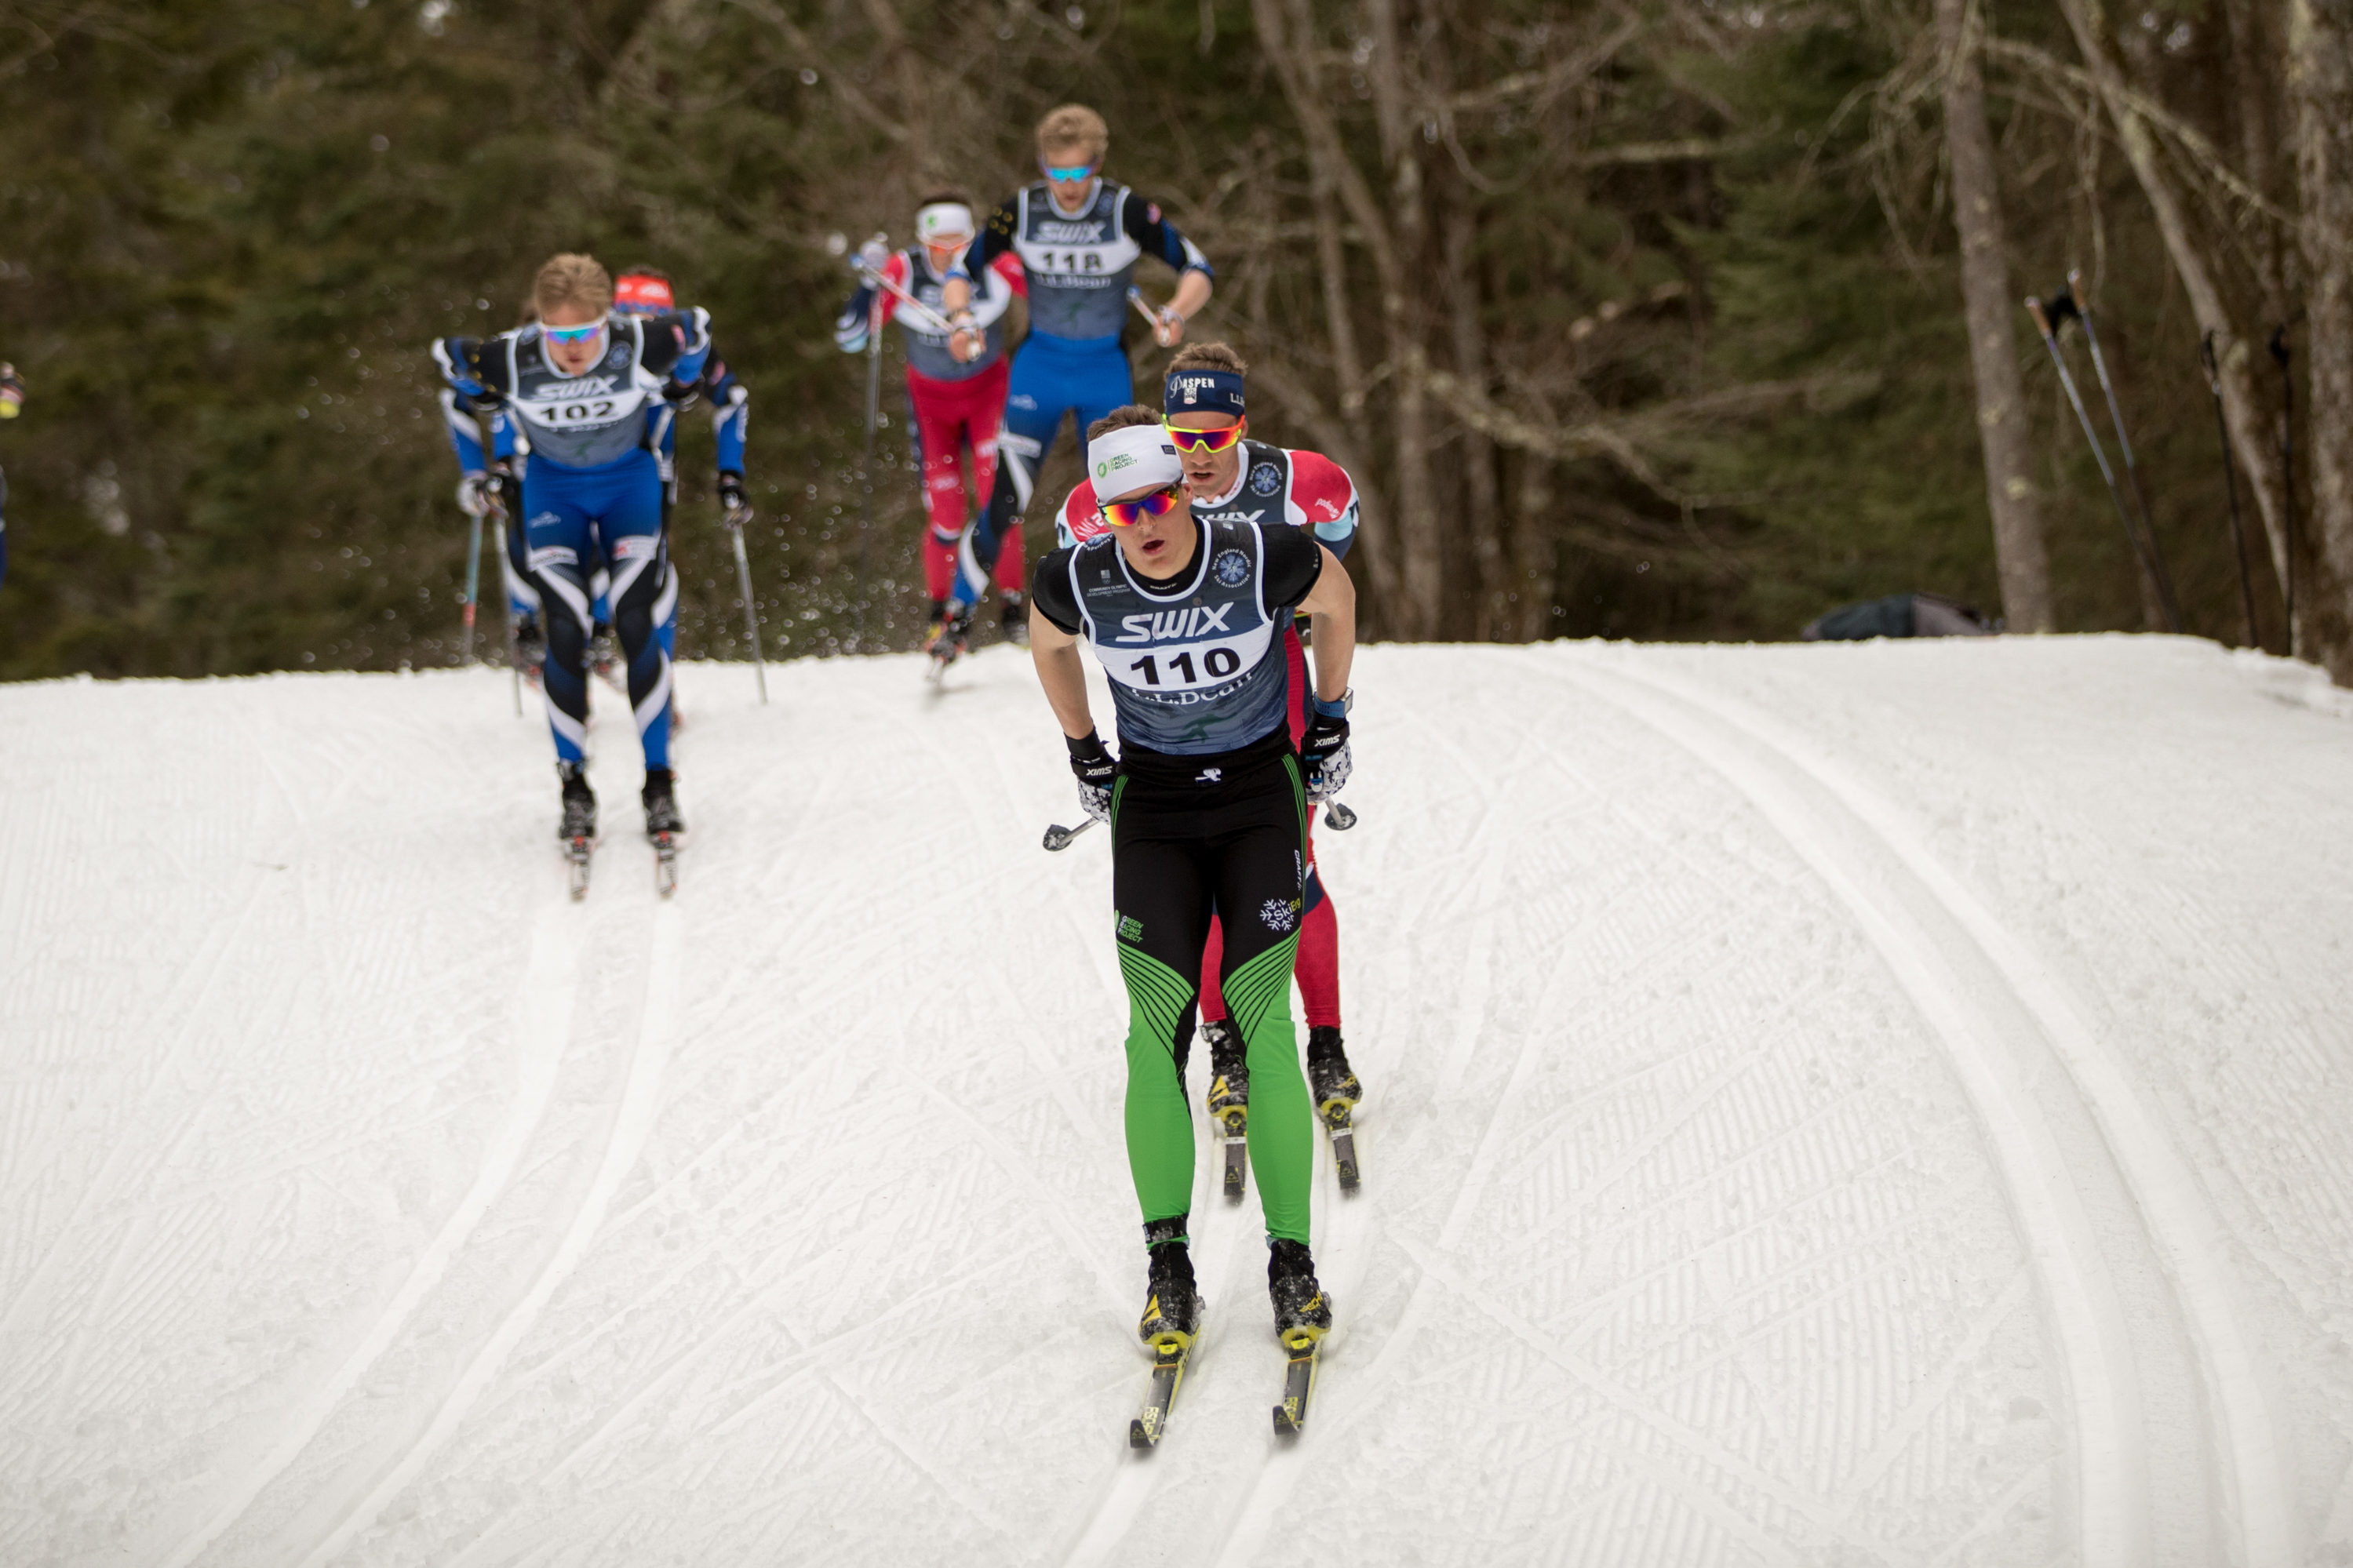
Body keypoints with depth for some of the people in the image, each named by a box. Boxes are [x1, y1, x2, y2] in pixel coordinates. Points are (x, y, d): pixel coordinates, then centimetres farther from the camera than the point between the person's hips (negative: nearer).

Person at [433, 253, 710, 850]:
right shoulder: (511, 362, -28)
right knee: (565, 632, -15)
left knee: (639, 626, -15)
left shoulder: (642, 347, -29)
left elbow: (697, 329, -6)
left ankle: (660, 785, -6)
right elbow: (446, 354, -6)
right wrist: (498, 402, 10)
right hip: (554, 485, 0)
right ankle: (574, 787, -2)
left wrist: (677, 390, 8)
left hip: (630, 478, 0)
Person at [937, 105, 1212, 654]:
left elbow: (1197, 270, -9)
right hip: (1039, 367, 0)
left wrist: (1175, 314, -30)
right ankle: (958, 612, 0)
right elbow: (961, 271, 0)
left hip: (1107, 371, 0)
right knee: (1007, 497, -11)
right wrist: (962, 318, -21)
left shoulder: (1128, 211, -13)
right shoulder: (1020, 211, -9)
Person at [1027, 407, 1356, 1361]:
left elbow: (1336, 596, 3)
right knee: (1157, 1029, -10)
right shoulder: (1079, 583, -15)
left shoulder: (1262, 559, -20)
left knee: (1262, 1024, -12)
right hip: (1152, 802, 1)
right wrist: (1085, 755, 14)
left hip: (1259, 792, -1)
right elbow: (1048, 646, 10)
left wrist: (1331, 720, 10)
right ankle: (1168, 1269, -2)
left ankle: (1292, 1263, -5)